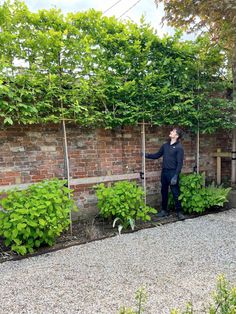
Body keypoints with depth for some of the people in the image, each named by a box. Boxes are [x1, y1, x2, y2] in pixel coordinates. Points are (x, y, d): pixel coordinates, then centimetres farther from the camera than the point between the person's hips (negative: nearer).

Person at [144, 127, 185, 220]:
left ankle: (179, 212, 12)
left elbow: (180, 163, -13)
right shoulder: (165, 145, 11)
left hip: (172, 173, -6)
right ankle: (164, 210, 26)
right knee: (164, 192, 14)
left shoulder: (179, 147, -9)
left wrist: (175, 176, -20)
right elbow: (157, 155, 18)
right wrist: (146, 155, 7)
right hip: (164, 172, 7)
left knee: (175, 193, 0)